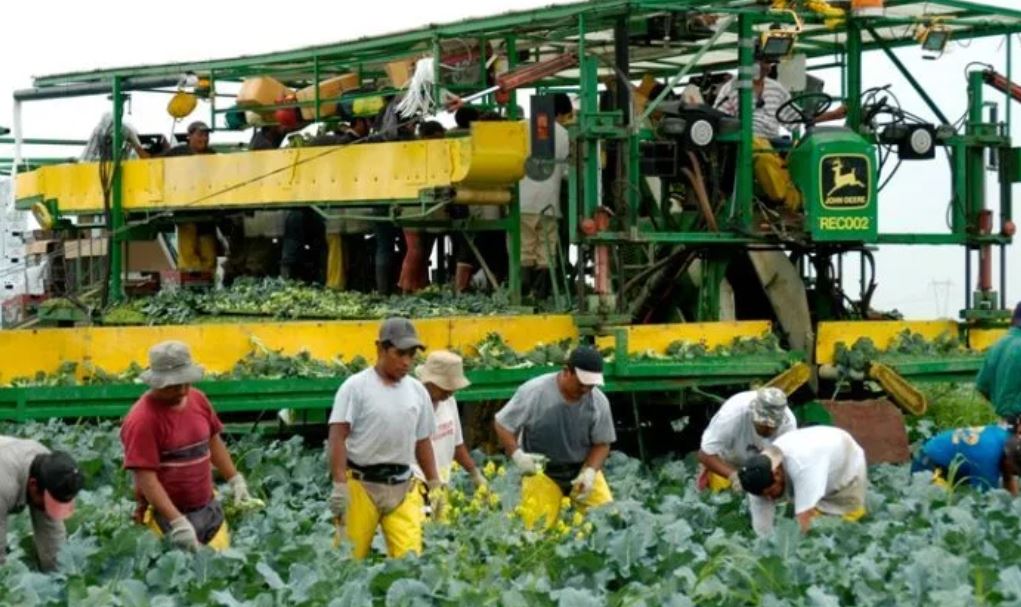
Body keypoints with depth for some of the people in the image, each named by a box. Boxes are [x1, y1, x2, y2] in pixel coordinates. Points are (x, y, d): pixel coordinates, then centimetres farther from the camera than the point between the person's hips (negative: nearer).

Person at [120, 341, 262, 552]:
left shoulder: (198, 399, 2)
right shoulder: (142, 420, -19)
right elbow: (146, 478, -22)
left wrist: (236, 480, 14)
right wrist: (177, 522, -27)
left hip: (210, 509, 6)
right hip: (168, 516, -6)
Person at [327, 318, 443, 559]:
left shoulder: (418, 391, 11)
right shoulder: (356, 387, -5)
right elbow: (338, 437, -9)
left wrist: (435, 485, 16)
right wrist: (339, 486, -16)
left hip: (402, 486, 4)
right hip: (360, 484, -4)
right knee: (350, 558, -2)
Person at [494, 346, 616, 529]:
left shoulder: (599, 402, -11)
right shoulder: (534, 392, -18)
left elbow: (602, 443, 0)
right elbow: (502, 424, -8)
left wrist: (590, 472, -17)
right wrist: (517, 455, -23)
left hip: (582, 468, 2)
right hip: (541, 471, -2)